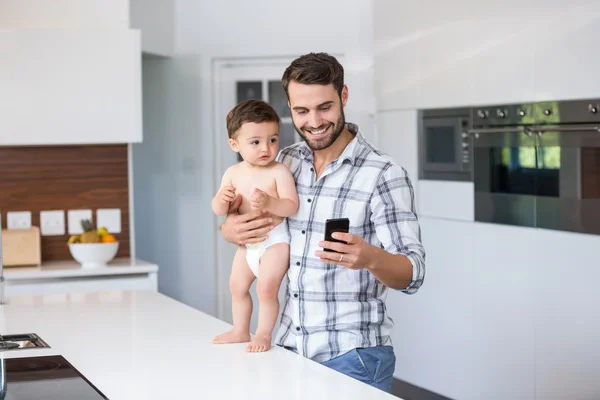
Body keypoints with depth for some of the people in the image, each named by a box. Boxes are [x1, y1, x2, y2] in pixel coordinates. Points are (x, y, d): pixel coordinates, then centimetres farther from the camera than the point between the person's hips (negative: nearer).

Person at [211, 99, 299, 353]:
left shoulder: (279, 172, -16)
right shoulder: (233, 173, -2)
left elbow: (292, 206, -22)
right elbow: (218, 211, 1)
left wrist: (269, 203, -39)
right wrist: (221, 199, -22)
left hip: (275, 239, -7)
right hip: (247, 241, 7)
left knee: (266, 287, -16)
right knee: (237, 286, 17)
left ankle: (264, 333, 4)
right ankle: (240, 331, 35)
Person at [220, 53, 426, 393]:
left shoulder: (384, 175, -13)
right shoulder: (286, 162, 4)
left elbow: (413, 274, -15)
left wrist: (370, 257, -37)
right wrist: (231, 230, -7)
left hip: (353, 355, -5)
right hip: (289, 347, 6)